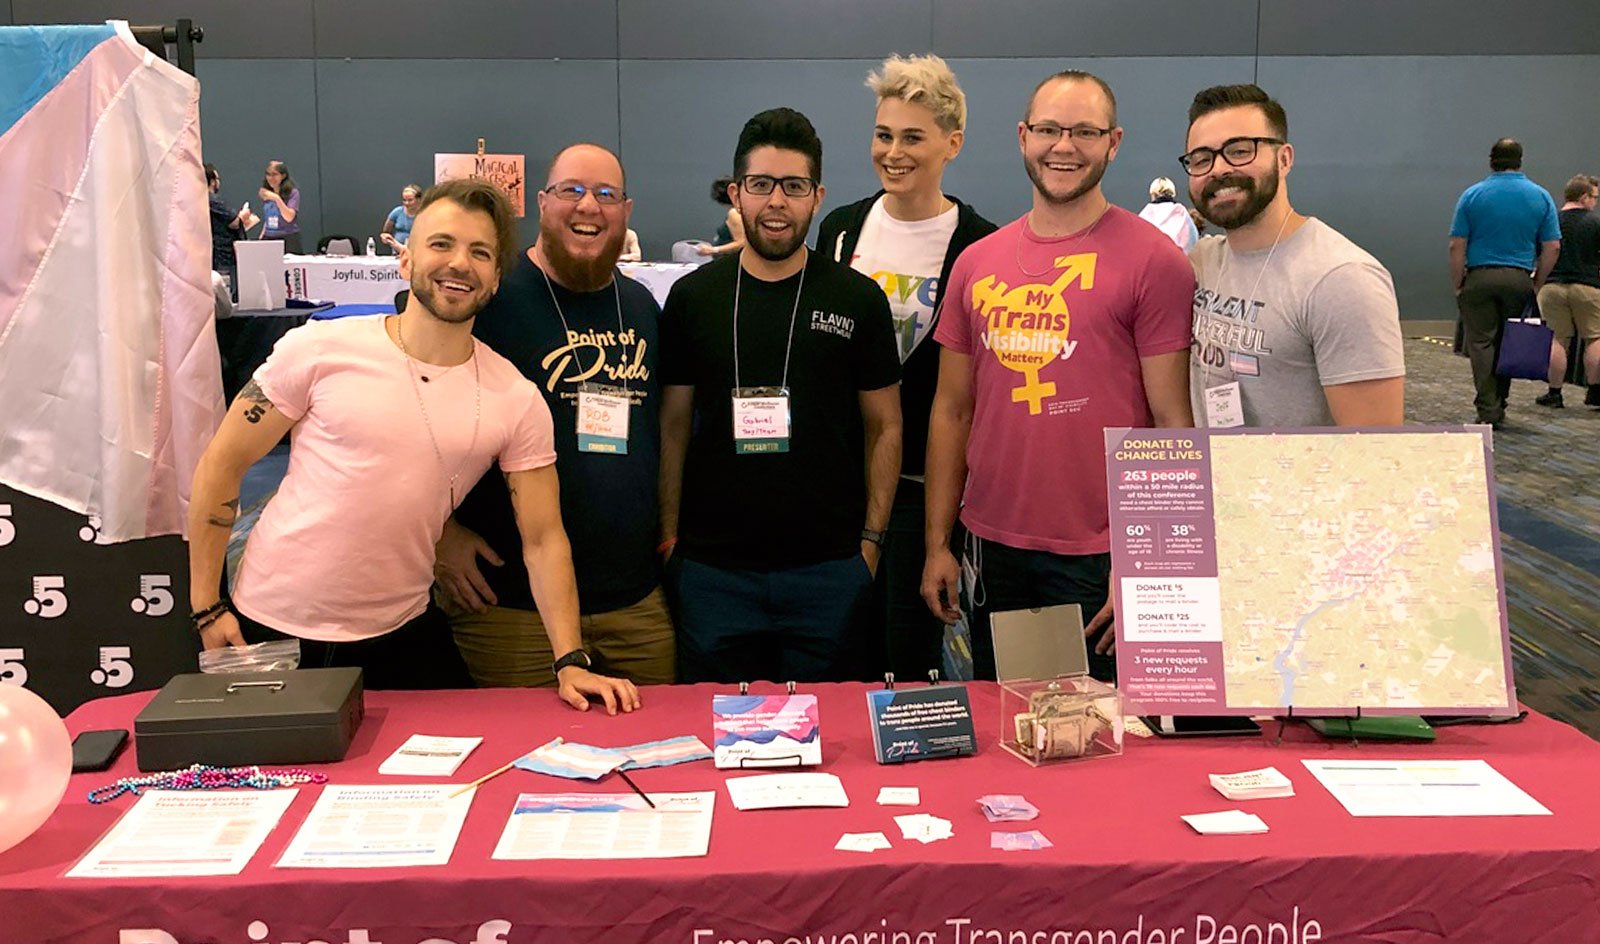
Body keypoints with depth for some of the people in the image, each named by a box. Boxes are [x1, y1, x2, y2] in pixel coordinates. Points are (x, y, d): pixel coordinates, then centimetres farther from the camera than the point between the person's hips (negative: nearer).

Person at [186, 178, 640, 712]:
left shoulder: (517, 401, -5)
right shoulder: (320, 351, -9)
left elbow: (543, 538, -3)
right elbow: (222, 465, -3)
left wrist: (570, 663, -12)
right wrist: (207, 607, -4)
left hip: (401, 633, 2)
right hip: (274, 628, -1)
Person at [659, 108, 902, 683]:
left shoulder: (858, 300, 2)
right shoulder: (692, 298, 4)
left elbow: (885, 427, 6)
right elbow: (674, 427, 8)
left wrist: (871, 539, -1)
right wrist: (668, 536, 1)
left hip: (827, 569, 0)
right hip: (713, 567, 1)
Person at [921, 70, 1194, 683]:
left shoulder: (1153, 260, -6)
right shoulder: (977, 263, 8)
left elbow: (1173, 422, -8)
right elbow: (952, 412, 11)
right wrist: (937, 544, 8)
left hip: (1102, 561, -4)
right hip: (993, 551, 5)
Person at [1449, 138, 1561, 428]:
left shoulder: (1472, 195, -1)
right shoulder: (1540, 197, 4)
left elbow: (1457, 246, -5)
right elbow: (1552, 247, 2)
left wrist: (1457, 284, 2)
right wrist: (1538, 283, 11)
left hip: (1480, 277, -2)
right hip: (1520, 279, 2)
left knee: (1481, 342, 1)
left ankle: (1488, 410, -6)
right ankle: (1499, 406, 21)